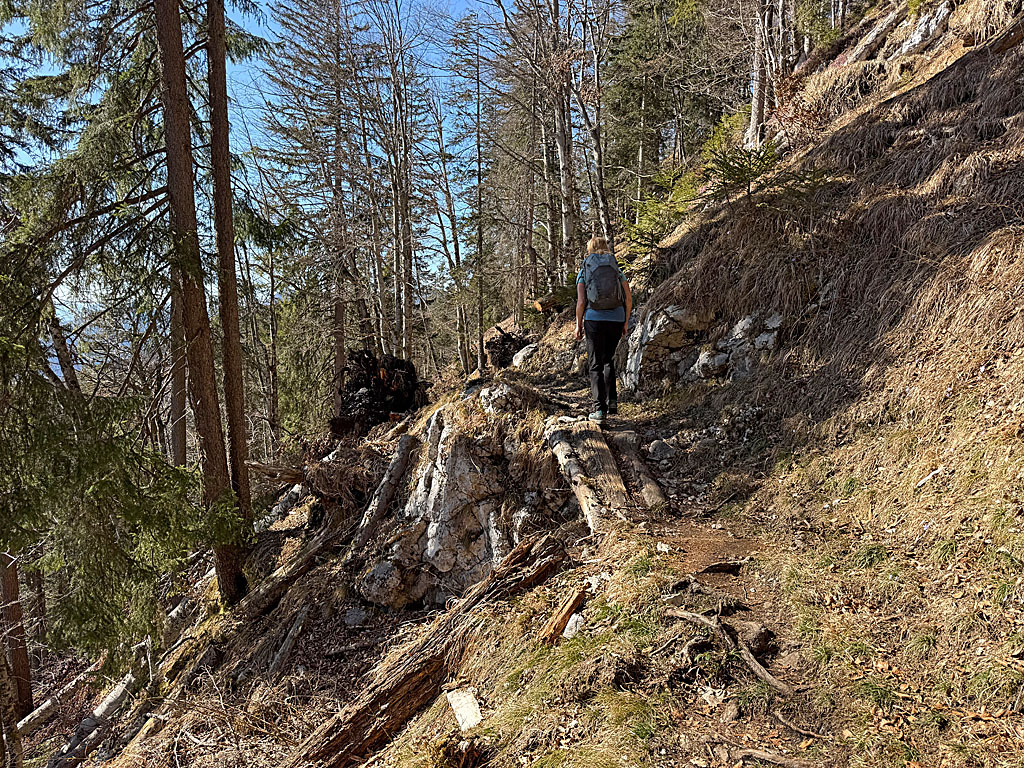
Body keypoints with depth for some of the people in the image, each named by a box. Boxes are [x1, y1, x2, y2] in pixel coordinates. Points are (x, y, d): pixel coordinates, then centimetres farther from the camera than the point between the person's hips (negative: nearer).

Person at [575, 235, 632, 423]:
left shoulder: (583, 272, 4)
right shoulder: (617, 270, 10)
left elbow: (580, 302, -5)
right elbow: (629, 298, 4)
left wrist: (578, 325, 5)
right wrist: (625, 322, 14)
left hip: (594, 319, -2)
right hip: (617, 319, 3)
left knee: (596, 365, 4)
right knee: (608, 360, 21)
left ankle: (599, 409, -4)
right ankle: (612, 402, 12)